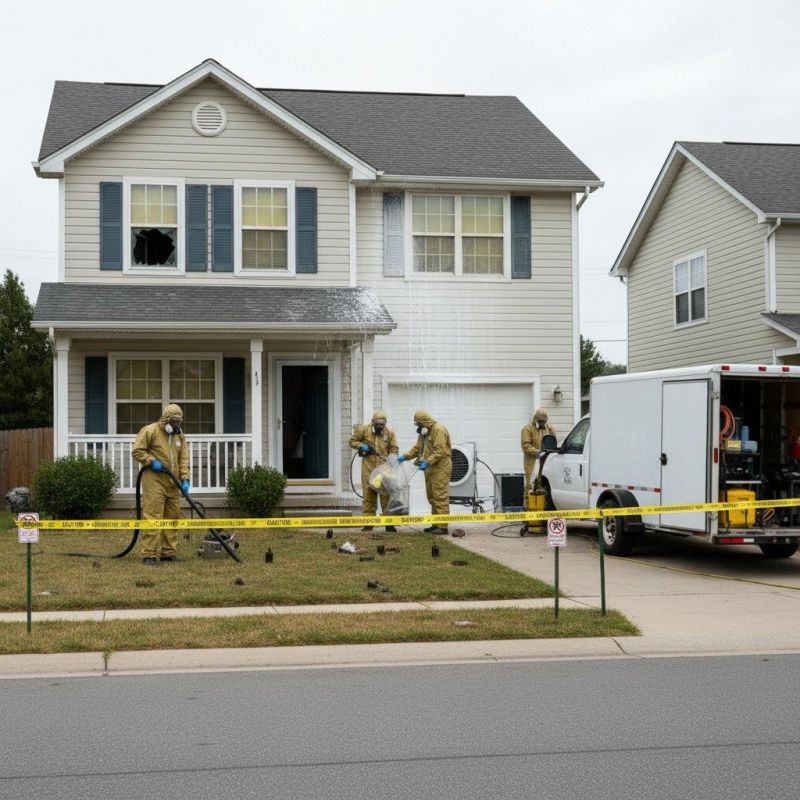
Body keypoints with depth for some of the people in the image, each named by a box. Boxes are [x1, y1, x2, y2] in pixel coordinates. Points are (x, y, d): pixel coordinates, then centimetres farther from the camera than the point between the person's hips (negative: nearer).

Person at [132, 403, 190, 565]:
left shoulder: (179, 435, 13)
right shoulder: (150, 431, -6)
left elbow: (183, 459, 12)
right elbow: (137, 450, -6)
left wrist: (185, 479, 2)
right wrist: (151, 461, -17)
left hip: (172, 483, 7)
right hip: (154, 480, -7)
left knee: (172, 518, 9)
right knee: (152, 517, -11)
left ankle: (167, 553, 17)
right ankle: (149, 555, -9)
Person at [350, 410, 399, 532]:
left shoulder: (390, 433, 3)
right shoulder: (364, 430, 2)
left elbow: (394, 449, 5)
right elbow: (353, 441, 10)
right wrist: (362, 446, -7)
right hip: (368, 468, 0)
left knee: (386, 495, -1)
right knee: (368, 494, 3)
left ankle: (389, 523, 5)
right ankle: (368, 523, 8)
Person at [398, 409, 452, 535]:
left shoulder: (438, 430, -15)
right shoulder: (424, 432, 17)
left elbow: (440, 451, -22)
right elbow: (417, 448, 19)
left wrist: (428, 462, -28)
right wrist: (405, 456, 6)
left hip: (440, 468, -10)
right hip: (431, 468, 10)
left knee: (440, 496, -11)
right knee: (432, 497, 13)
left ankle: (443, 526, -11)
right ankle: (436, 524, 19)